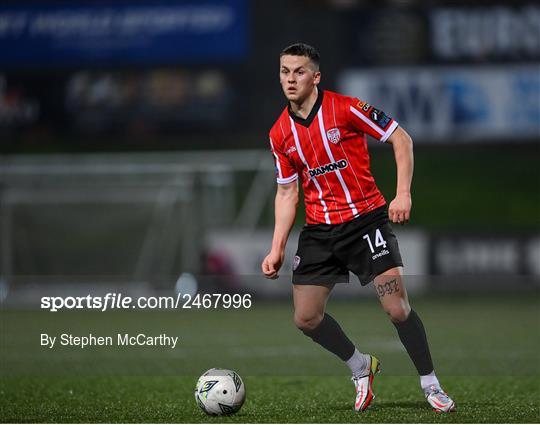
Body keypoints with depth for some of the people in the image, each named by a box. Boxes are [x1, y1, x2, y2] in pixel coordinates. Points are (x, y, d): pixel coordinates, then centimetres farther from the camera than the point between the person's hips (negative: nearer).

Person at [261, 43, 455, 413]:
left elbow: (401, 139, -6)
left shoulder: (345, 108, -11)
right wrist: (277, 248, 6)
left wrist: (403, 194, -16)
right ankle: (361, 367, 23)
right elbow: (286, 192, 12)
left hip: (366, 218, -5)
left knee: (398, 309, -13)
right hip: (319, 229, 5)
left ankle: (430, 384, 5)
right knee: (306, 318, -2)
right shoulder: (280, 134, 4)